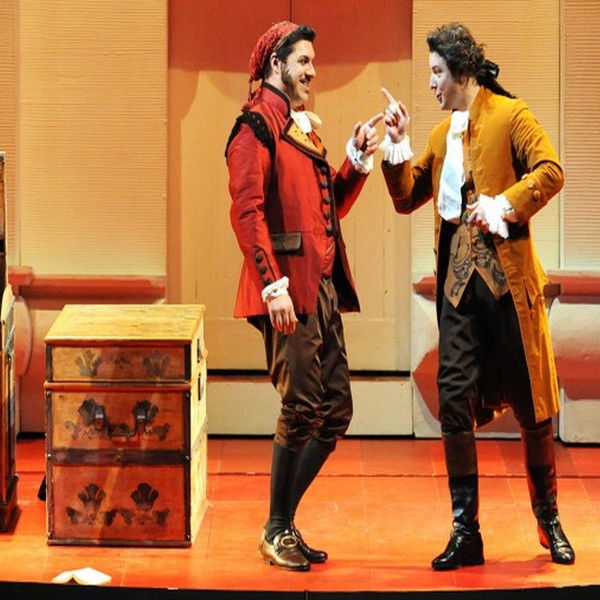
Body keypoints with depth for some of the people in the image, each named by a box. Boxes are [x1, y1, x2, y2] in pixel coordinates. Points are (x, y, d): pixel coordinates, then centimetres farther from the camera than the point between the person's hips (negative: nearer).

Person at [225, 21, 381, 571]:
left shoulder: (303, 126, 21)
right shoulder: (258, 124, -7)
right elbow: (247, 210, -16)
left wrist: (357, 159, 9)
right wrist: (273, 285, -23)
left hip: (324, 287, 9)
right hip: (289, 290, -9)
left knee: (336, 410, 8)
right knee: (302, 407, -8)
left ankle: (284, 523, 17)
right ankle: (276, 532, 4)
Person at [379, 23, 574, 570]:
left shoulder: (510, 115, -1)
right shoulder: (442, 134, 18)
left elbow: (549, 172, -13)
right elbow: (407, 198, 18)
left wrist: (503, 205, -21)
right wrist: (397, 145, 6)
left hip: (508, 278, -5)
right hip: (458, 281, 5)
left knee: (530, 402, 3)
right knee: (454, 401, -2)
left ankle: (550, 522, 18)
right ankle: (465, 531, 3)